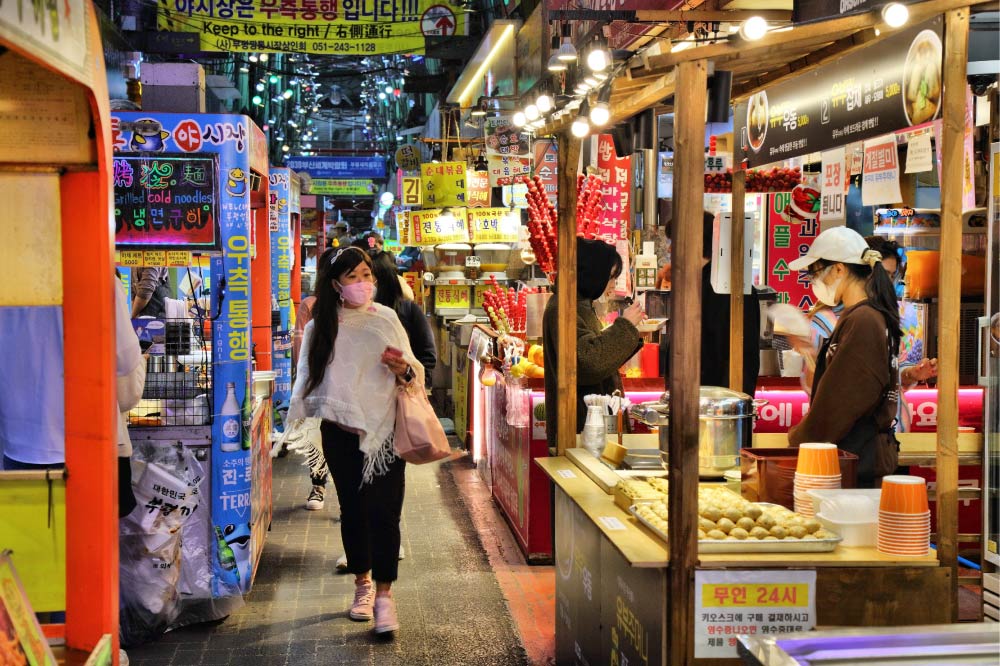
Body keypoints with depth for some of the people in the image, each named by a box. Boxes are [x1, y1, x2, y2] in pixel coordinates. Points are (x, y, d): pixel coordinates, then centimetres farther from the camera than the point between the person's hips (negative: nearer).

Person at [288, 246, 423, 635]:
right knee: (353, 509, 10)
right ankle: (362, 584, 26)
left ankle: (384, 594, -3)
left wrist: (403, 370, -16)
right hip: (342, 431, 2)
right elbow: (309, 377, 13)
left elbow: (415, 373, 3)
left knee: (384, 511, -8)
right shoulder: (321, 325, 3)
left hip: (384, 429, -1)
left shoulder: (387, 319, 1)